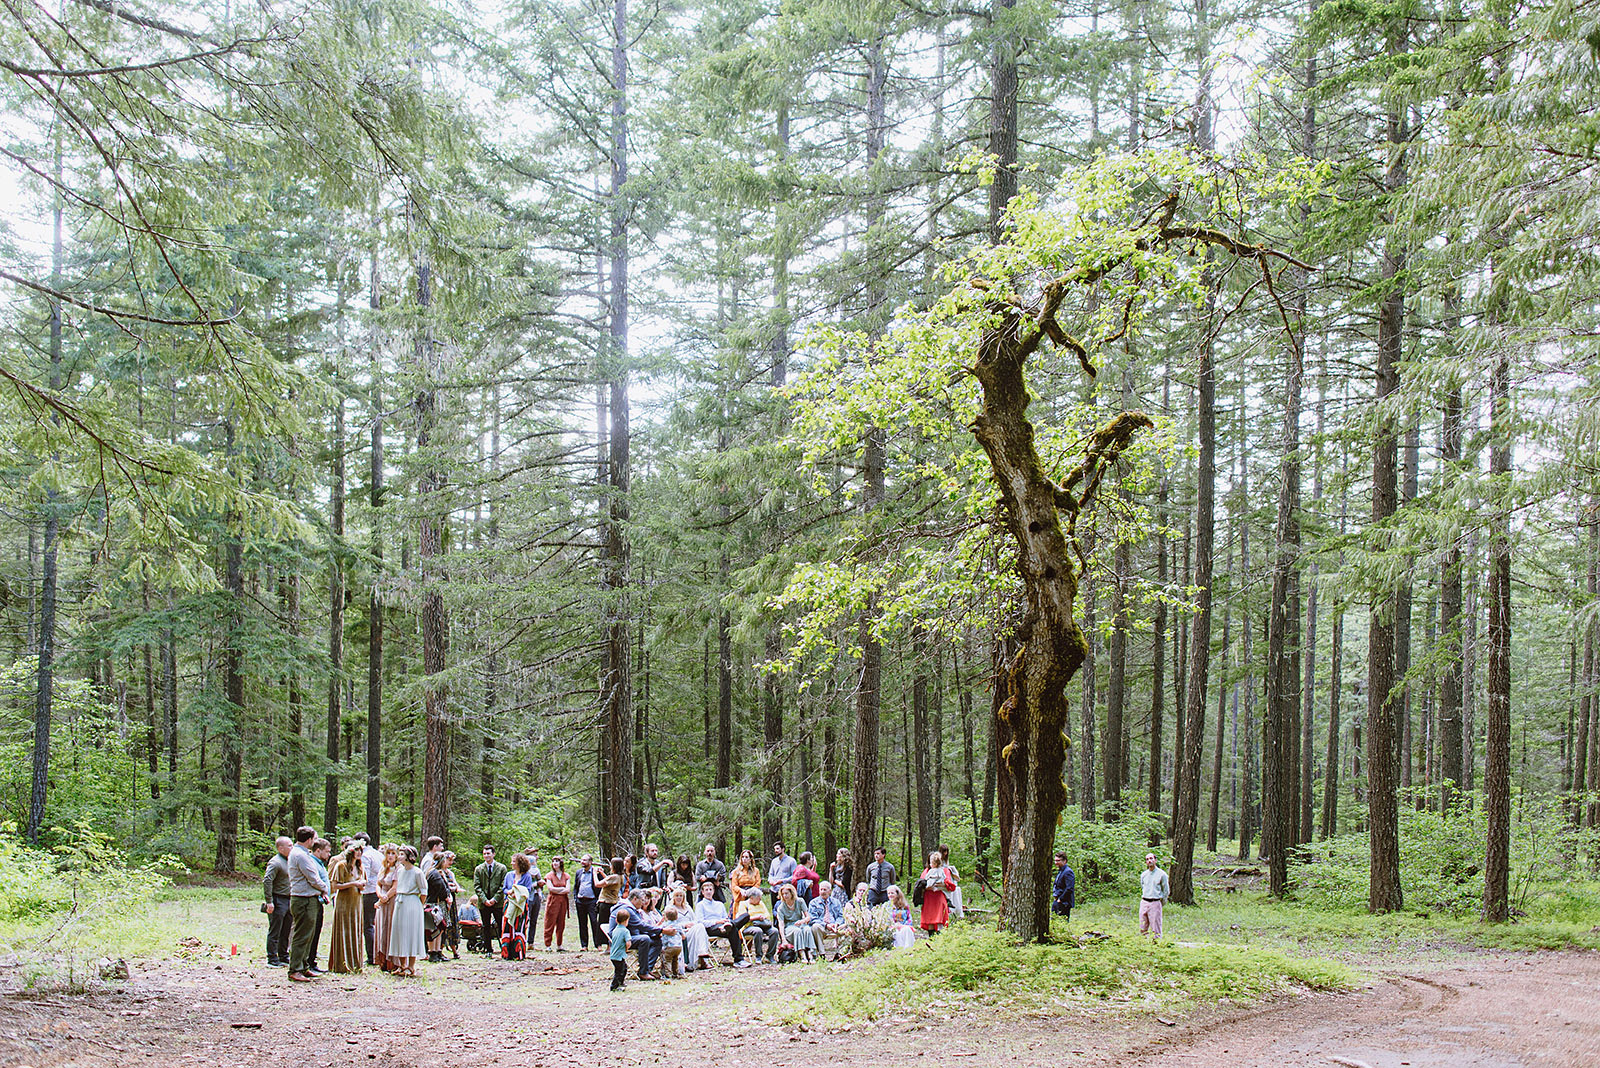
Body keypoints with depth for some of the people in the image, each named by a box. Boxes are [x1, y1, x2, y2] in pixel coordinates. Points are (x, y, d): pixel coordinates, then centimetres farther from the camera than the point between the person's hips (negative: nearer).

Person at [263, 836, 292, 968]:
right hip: (278, 900, -9)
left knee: (286, 932, 13)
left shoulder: (289, 861, 15)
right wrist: (269, 901, -23)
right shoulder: (275, 862, -14)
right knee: (274, 932, -3)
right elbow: (267, 881, -21)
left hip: (288, 900, 9)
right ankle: (272, 960, 1)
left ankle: (284, 957, 22)